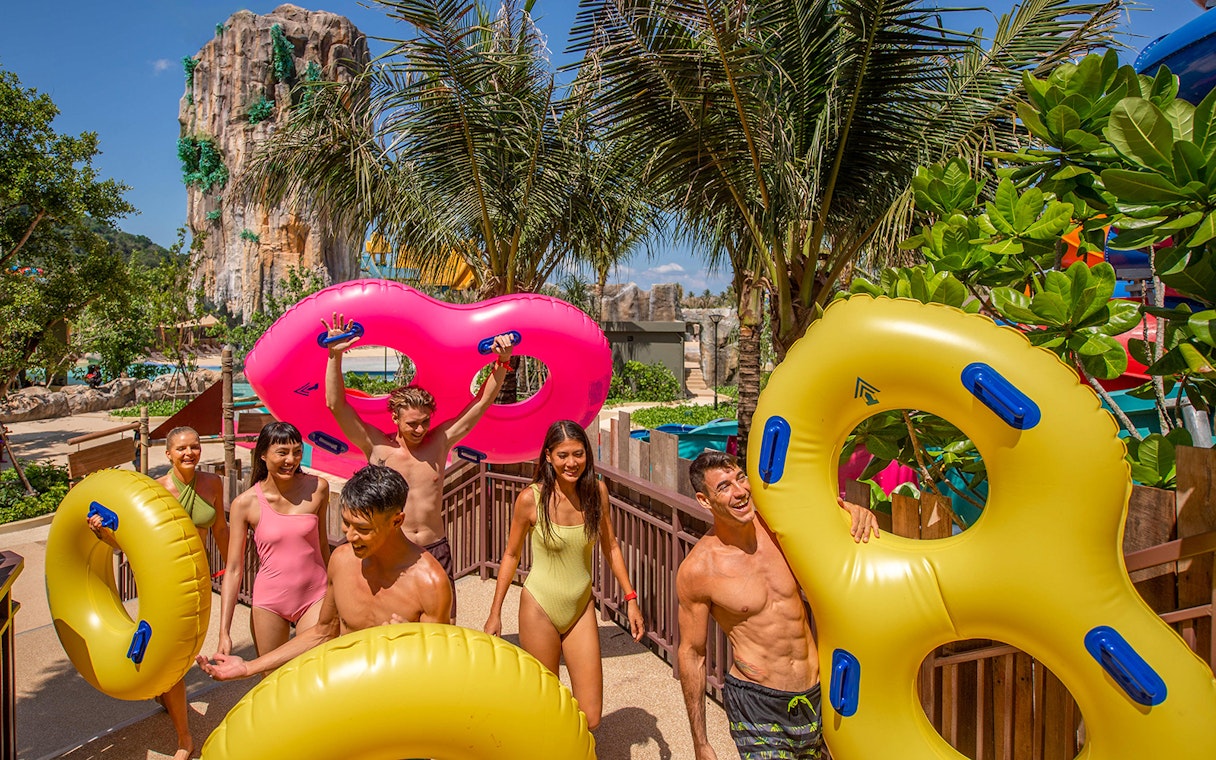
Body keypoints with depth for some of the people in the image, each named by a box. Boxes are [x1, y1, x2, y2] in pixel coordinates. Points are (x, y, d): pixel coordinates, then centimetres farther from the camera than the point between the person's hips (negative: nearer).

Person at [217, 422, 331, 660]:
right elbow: (234, 570, -5)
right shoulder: (245, 503, -9)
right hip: (268, 602, 0)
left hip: (314, 598, 0)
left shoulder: (317, 488, -6)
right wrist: (224, 632, -8)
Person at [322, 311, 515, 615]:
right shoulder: (377, 447, -5)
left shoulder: (439, 441, -1)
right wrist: (335, 356, -22)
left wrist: (502, 363, -13)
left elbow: (482, 402, -2)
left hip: (436, 550, 2)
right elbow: (336, 404, -11)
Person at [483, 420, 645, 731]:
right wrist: (495, 613, 0)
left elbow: (610, 547, 6)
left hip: (581, 608, 3)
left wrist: (631, 598, 5)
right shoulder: (531, 498, -15)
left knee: (590, 718, 5)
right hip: (540, 608, -3)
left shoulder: (597, 491, -6)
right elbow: (511, 555, -3)